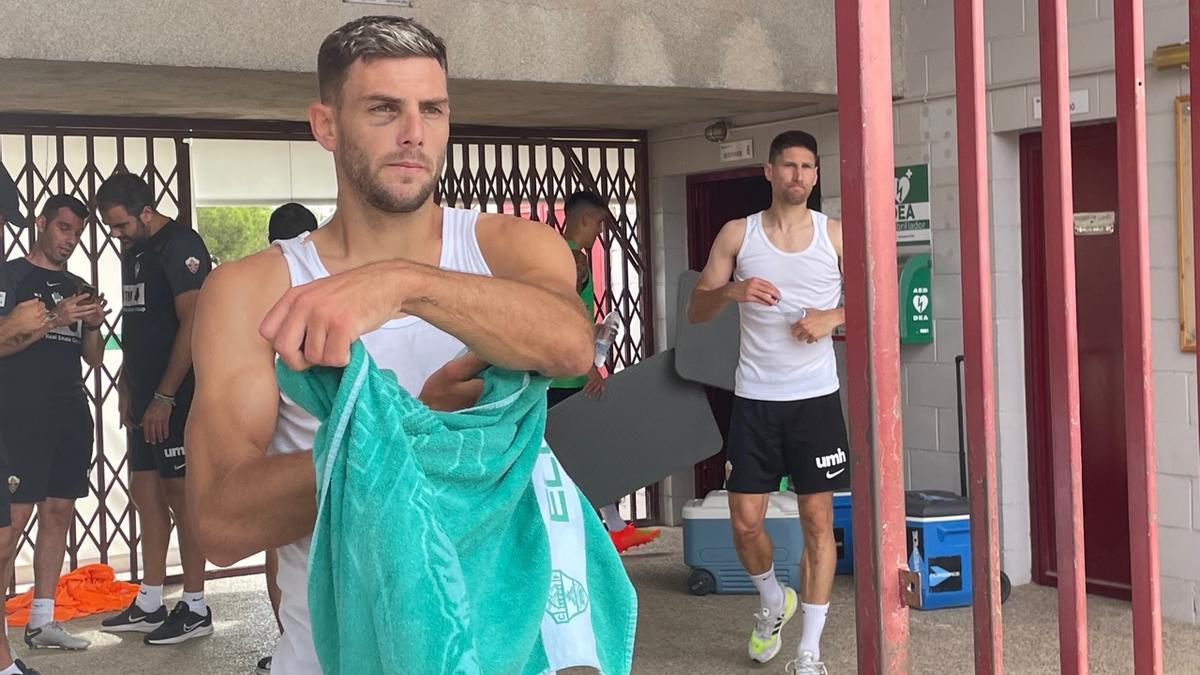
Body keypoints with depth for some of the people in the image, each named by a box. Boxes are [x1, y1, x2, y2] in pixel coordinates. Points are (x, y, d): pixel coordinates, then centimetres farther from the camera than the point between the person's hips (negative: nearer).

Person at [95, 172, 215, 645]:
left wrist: (164, 397, -20)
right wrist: (127, 385, 15)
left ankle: (195, 609, 4)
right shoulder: (132, 251, 15)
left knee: (180, 492, -4)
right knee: (145, 492, 11)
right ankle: (149, 605, 20)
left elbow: (193, 322, -19)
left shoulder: (180, 246, -13)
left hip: (176, 396, -9)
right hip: (145, 396, 9)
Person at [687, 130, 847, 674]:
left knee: (818, 520, -1)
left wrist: (832, 317, -13)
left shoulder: (836, 235, 4)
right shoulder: (738, 234, 4)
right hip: (754, 398, 1)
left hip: (816, 398, 0)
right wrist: (732, 291, -17)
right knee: (745, 521, 1)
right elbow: (695, 311, 3)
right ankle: (773, 601, 32)